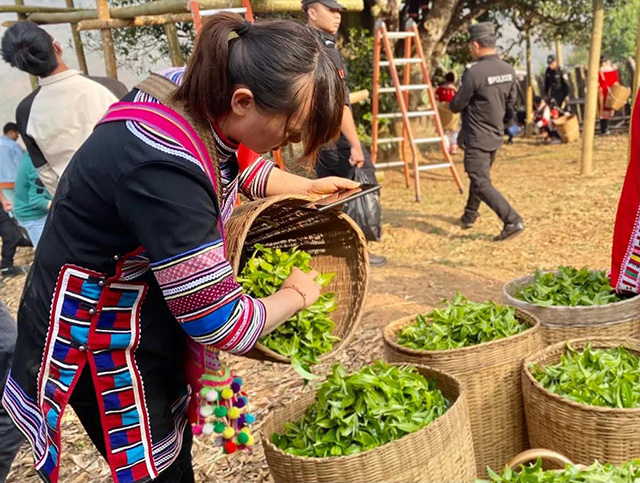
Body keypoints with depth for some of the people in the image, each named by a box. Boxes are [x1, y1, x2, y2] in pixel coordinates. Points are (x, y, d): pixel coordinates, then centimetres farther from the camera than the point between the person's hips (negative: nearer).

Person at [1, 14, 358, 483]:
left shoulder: (198, 92, -11)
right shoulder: (163, 168, -37)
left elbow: (235, 167, 15)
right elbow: (225, 327, -29)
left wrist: (306, 188, 5)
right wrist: (295, 295, -11)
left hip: (150, 315, 8)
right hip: (96, 336, -8)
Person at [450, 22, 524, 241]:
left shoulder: (474, 72, -22)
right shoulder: (508, 70, 1)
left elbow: (457, 105, -13)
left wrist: (452, 103, 8)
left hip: (477, 138, -8)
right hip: (496, 135, 8)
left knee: (481, 184, -5)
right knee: (479, 176, 23)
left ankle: (512, 221, -14)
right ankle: (470, 215, 37)